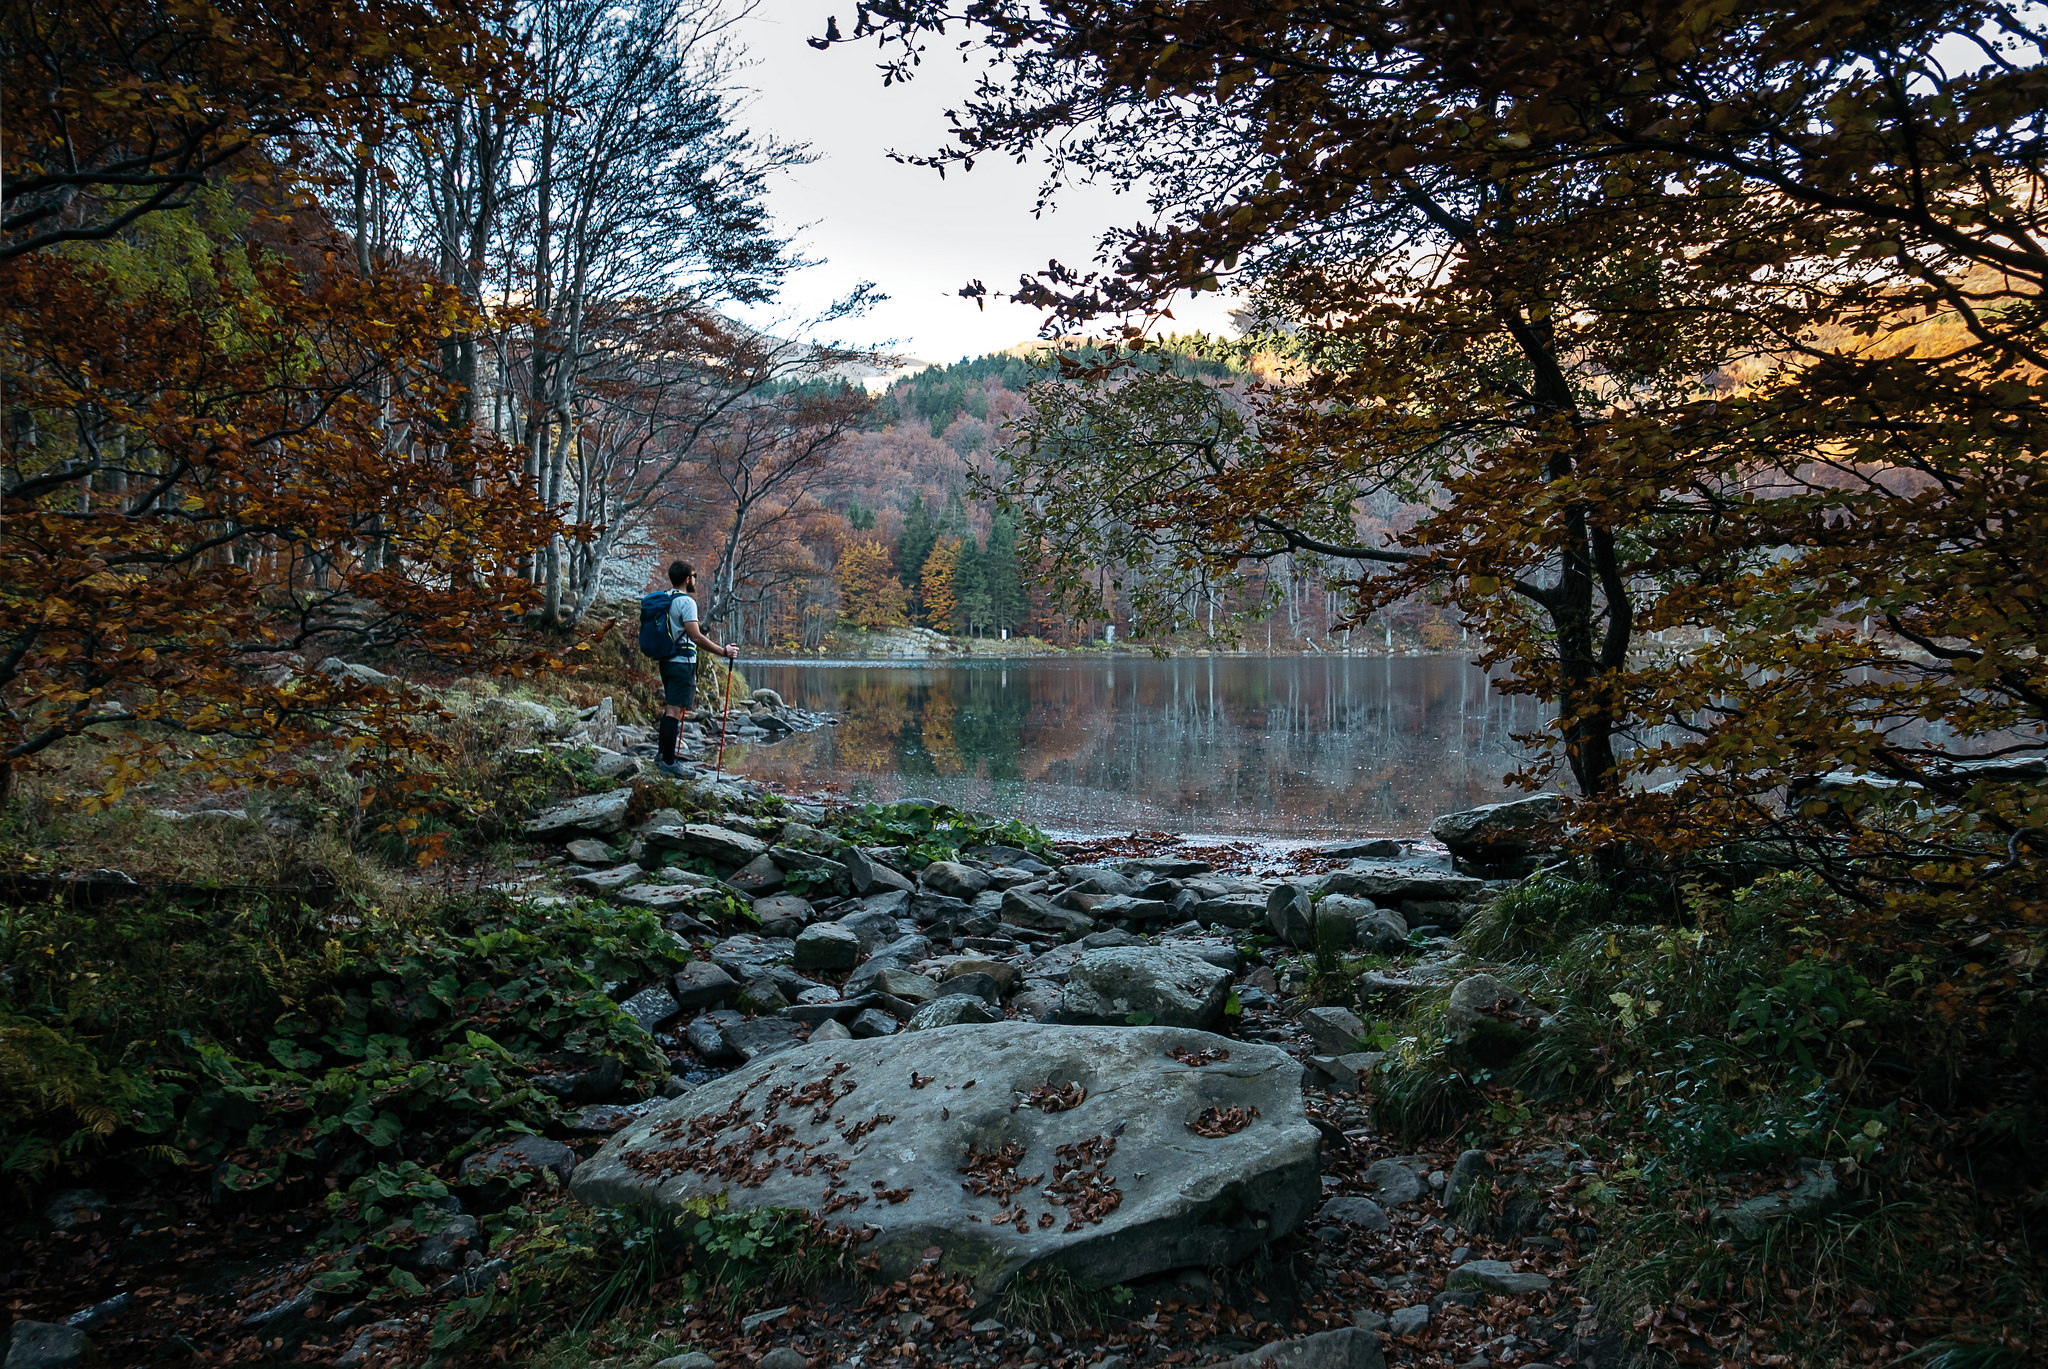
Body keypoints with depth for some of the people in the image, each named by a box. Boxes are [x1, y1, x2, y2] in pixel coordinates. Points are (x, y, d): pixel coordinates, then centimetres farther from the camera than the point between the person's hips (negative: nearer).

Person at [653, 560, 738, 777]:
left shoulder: (666, 600, 13)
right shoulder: (686, 601, -14)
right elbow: (696, 637, -21)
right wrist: (723, 652, -16)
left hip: (667, 660, 9)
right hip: (682, 662, -9)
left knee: (669, 708, 17)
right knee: (675, 710, -8)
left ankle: (663, 755, 23)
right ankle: (668, 763, -9)